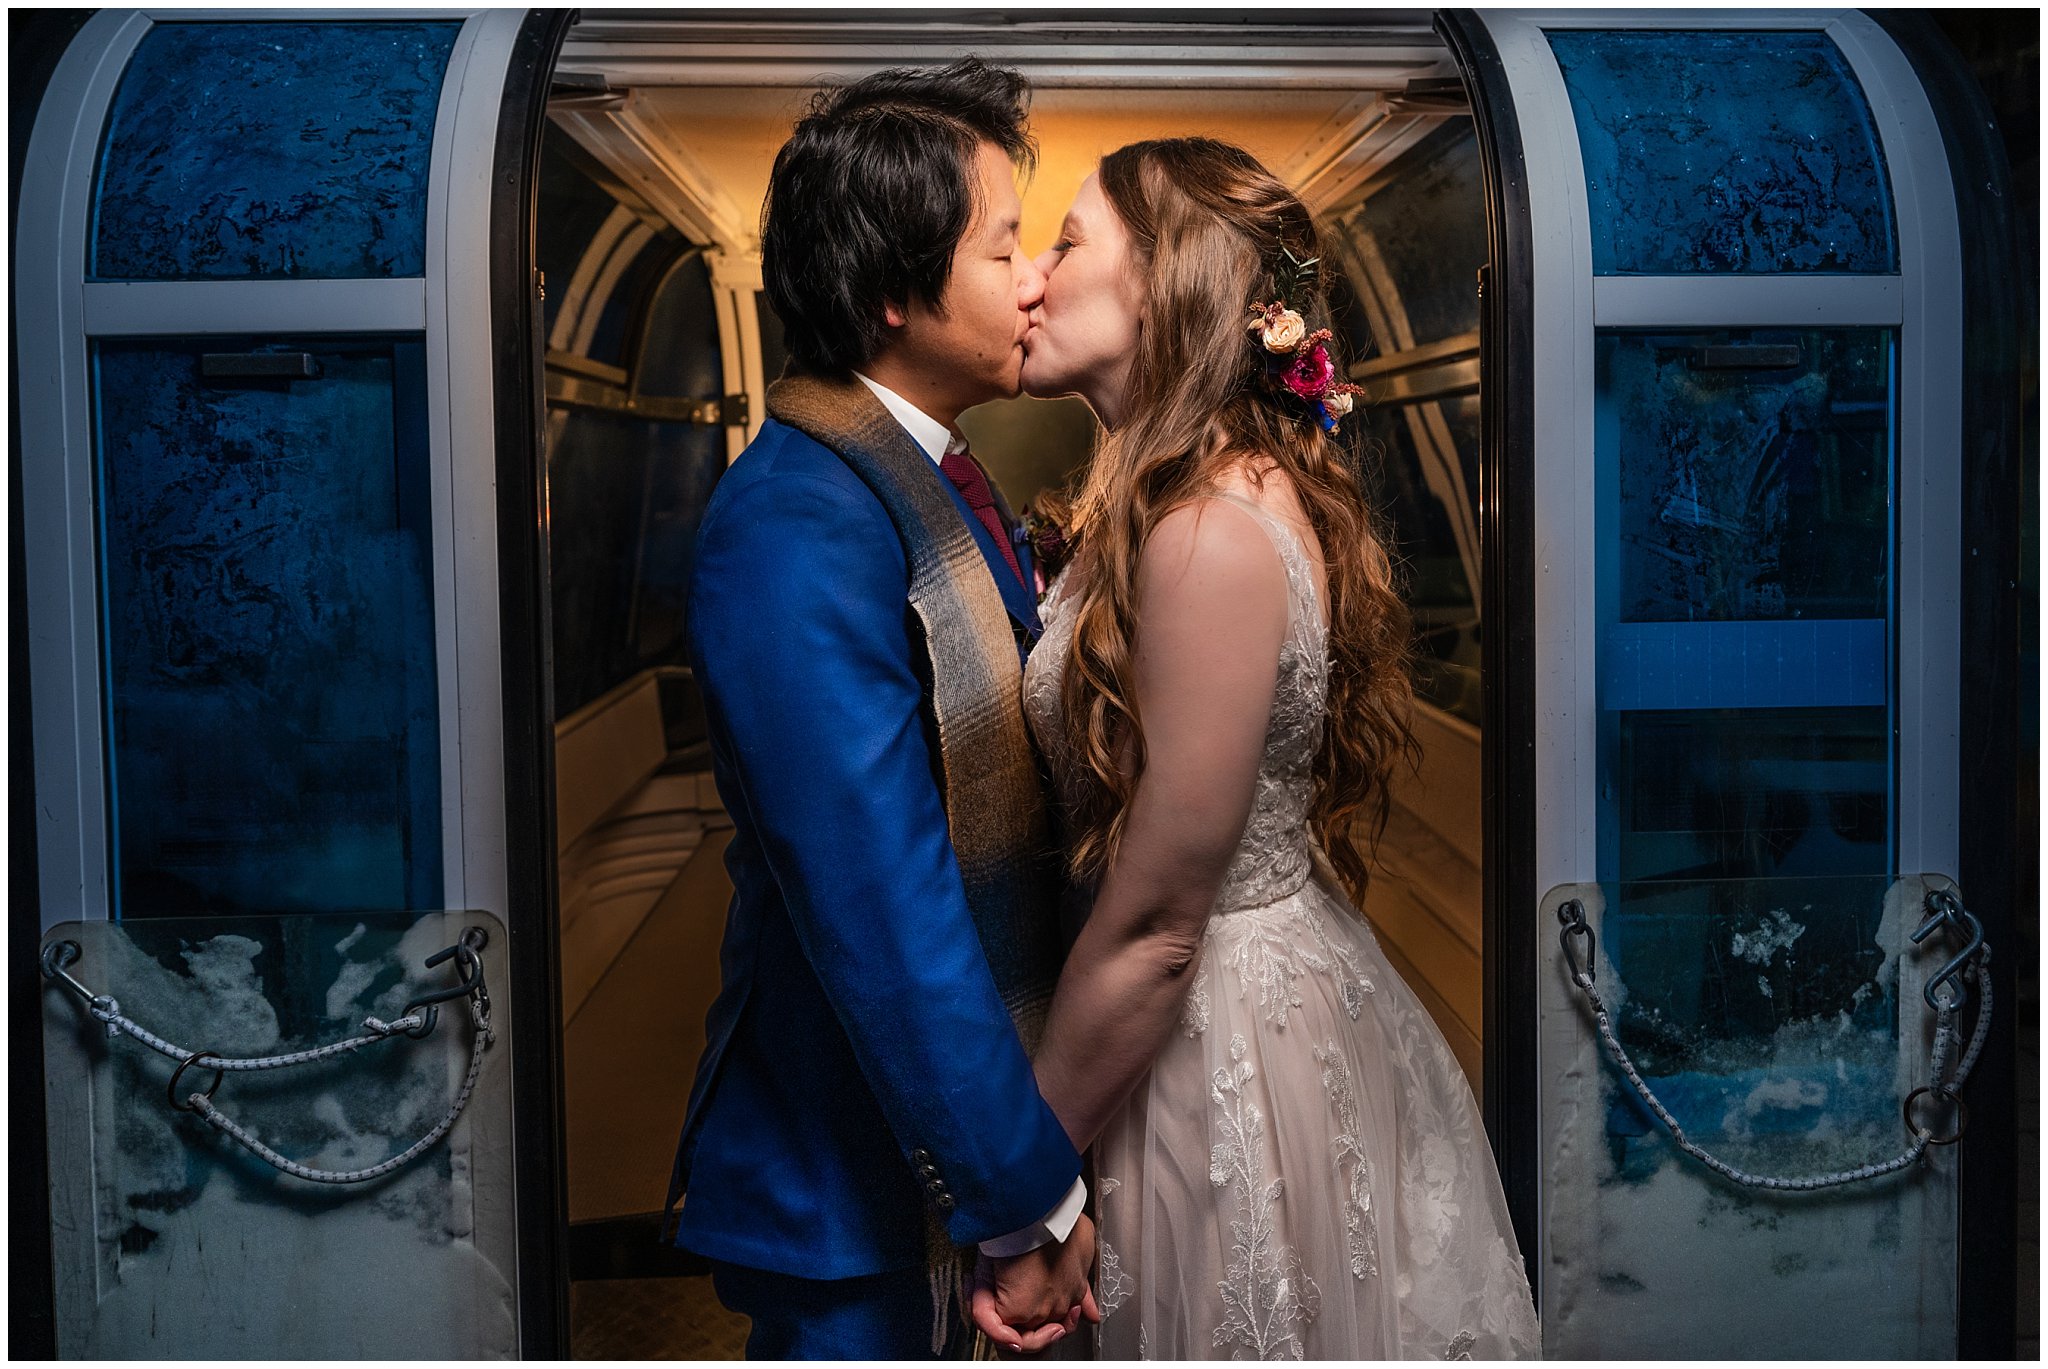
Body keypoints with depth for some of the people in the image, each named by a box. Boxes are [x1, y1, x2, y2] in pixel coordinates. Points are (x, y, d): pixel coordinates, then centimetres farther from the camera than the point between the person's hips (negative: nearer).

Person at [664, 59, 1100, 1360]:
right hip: (868, 1181, -9)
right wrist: (1031, 1200, -22)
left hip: (973, 1090, 9)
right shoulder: (795, 533, -26)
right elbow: (880, 911, -27)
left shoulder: (936, 472, 4)